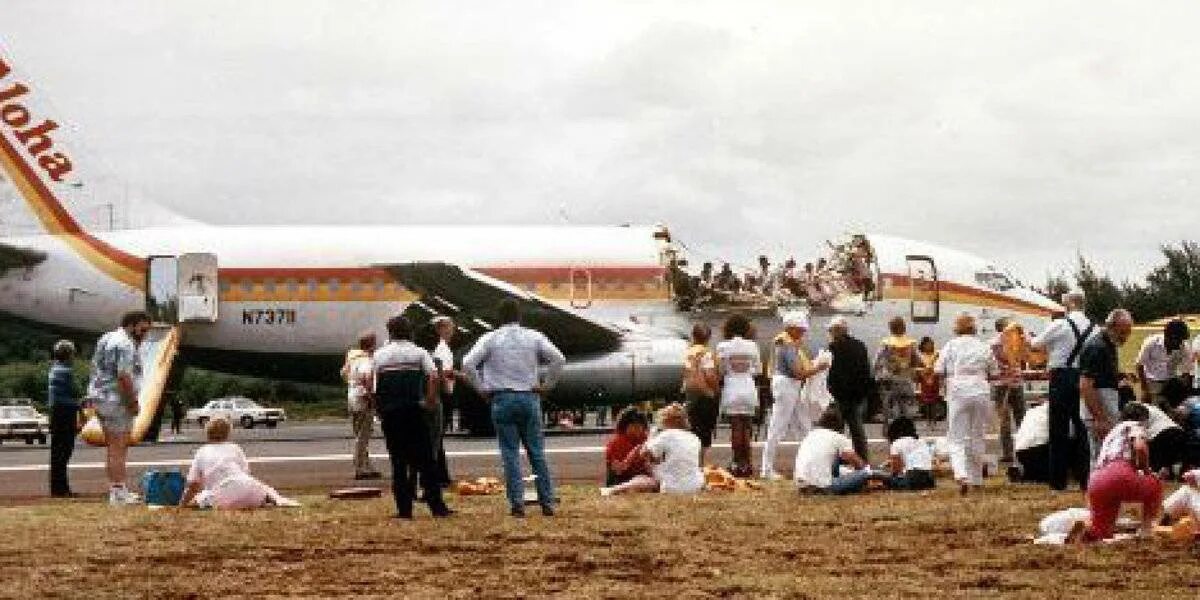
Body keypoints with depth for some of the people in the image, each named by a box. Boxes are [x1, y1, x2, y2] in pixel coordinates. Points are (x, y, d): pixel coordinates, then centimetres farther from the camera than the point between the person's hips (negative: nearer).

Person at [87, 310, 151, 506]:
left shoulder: (106, 339, 16)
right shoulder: (125, 345, -16)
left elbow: (95, 367, 20)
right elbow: (124, 376, -24)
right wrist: (133, 402, -16)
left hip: (99, 396, 10)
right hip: (117, 400, -10)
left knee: (113, 446, 15)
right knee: (118, 448, -7)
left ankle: (117, 489, 21)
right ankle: (118, 492, -7)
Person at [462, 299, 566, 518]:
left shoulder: (491, 339, -1)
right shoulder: (533, 337, 3)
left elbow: (468, 364, -9)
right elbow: (559, 359, -4)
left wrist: (482, 388, 0)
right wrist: (546, 385, 5)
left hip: (502, 399, -1)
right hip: (529, 398, 1)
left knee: (510, 454, 1)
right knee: (537, 452, 7)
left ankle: (517, 503, -4)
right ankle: (547, 502, 6)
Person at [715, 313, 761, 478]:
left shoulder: (723, 346, -6)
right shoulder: (752, 345, 0)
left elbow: (720, 371, -4)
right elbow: (757, 370, 4)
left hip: (731, 388, -2)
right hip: (748, 388, 2)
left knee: (736, 428, 1)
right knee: (747, 428, 8)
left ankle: (737, 464, 0)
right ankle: (747, 464, 9)